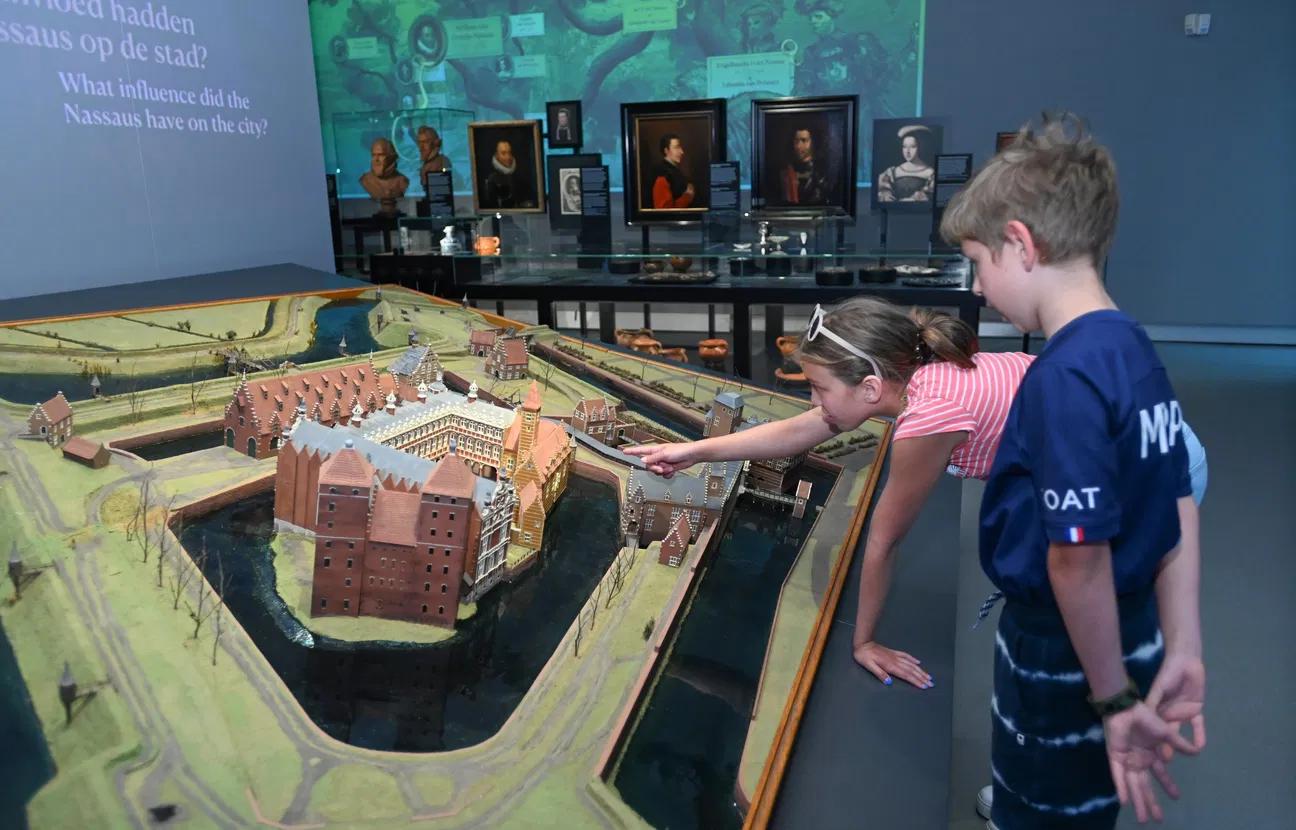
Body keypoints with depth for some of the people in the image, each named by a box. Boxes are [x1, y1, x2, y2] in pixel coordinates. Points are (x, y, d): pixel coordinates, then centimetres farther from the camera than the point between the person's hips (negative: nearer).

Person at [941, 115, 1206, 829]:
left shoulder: (1065, 376, -27)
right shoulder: (1139, 353, 0)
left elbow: (1079, 556, -28)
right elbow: (1180, 511, 3)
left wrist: (1115, 699, -17)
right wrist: (1182, 653, 5)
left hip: (1067, 659, -8)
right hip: (1129, 638, 8)